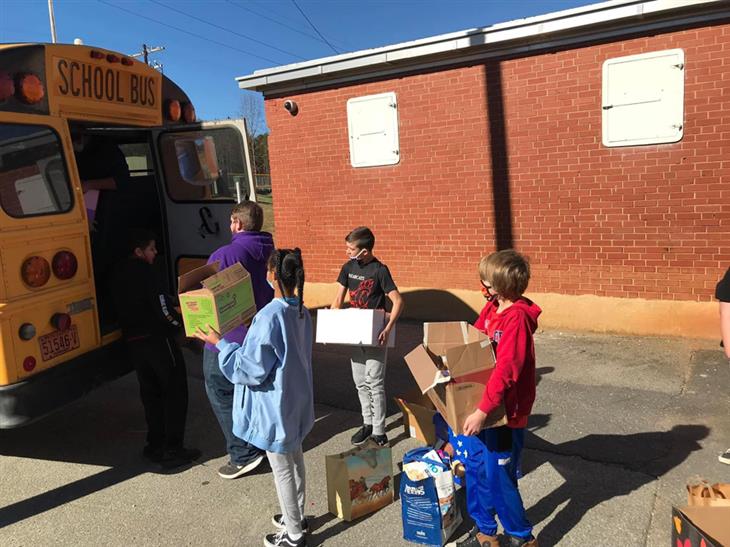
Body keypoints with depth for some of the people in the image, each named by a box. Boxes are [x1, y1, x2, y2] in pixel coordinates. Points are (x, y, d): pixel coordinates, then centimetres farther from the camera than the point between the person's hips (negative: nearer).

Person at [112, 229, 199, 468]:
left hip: (133, 340, 8)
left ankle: (155, 444, 23)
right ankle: (173, 449, 1)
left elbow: (124, 308, 18)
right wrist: (179, 324, -8)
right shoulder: (143, 270, -14)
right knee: (175, 392, 0)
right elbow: (161, 305, -19)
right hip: (156, 338, -8)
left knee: (150, 392, 17)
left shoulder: (119, 273, 13)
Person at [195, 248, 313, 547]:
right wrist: (252, 334, 18)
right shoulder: (301, 312, -1)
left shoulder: (269, 316, -27)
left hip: (276, 405, -8)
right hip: (297, 399, 8)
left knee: (282, 470, 9)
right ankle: (297, 516, 42)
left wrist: (221, 344, -12)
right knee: (295, 459, 23)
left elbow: (251, 369, -22)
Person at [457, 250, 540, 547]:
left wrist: (483, 410, -30)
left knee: (498, 478, 6)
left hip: (506, 411, -8)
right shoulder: (492, 308, 2)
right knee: (476, 470, 16)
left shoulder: (517, 318, -23)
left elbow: (505, 371, -28)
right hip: (485, 406, 8)